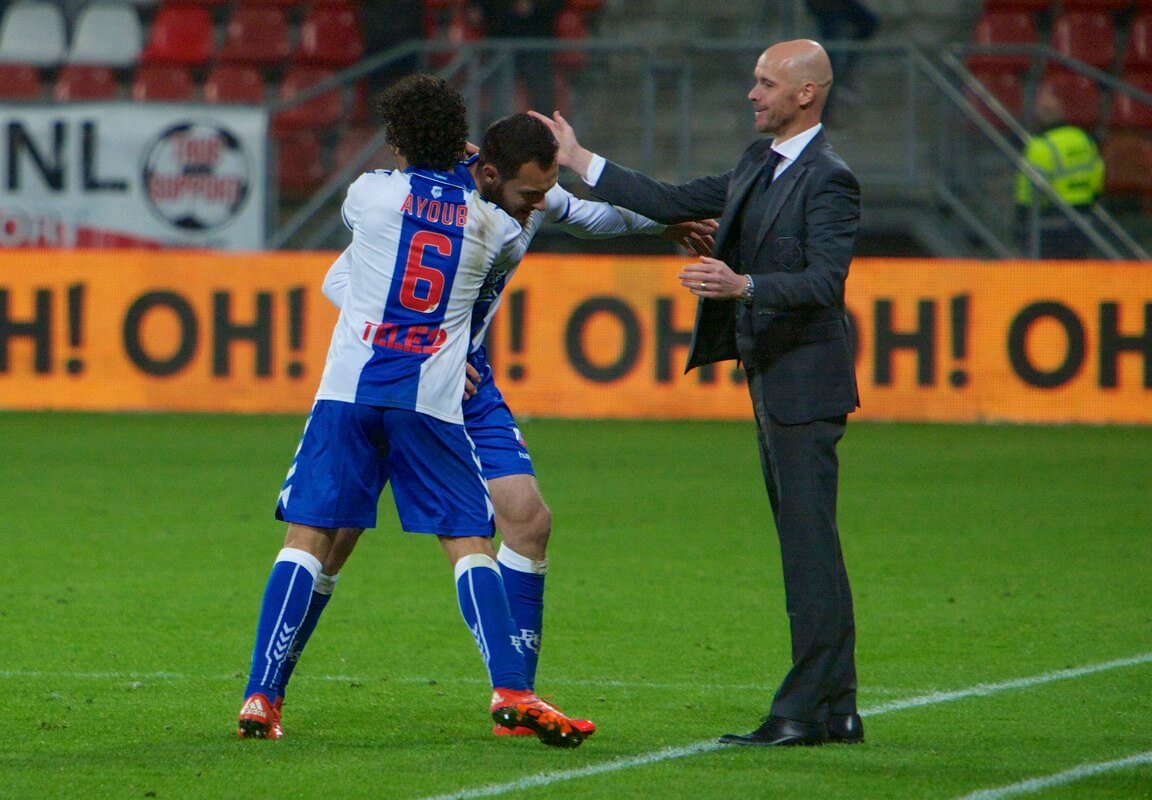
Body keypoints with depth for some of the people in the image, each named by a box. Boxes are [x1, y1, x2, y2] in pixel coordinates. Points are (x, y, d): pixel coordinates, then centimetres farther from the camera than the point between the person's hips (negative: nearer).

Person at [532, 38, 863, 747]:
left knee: (811, 543, -11)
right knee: (805, 547, 10)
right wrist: (577, 160, 20)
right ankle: (835, 709, 13)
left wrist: (743, 285, -37)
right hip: (769, 378, 10)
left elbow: (825, 282, -24)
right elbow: (674, 203, 19)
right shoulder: (760, 164, 15)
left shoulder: (828, 179, -14)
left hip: (804, 381, -10)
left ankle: (808, 711, -12)